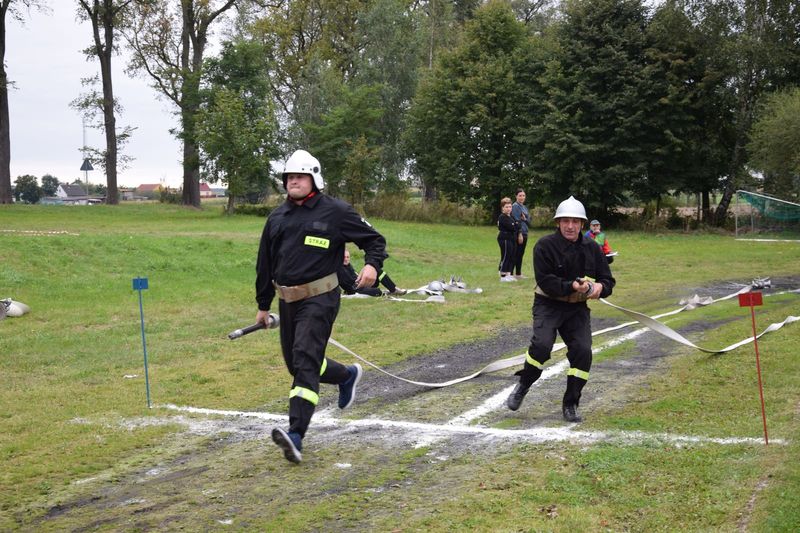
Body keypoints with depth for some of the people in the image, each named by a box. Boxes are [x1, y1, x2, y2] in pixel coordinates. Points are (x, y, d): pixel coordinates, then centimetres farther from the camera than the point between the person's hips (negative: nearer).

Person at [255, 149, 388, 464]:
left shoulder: (335, 212, -2)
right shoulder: (277, 218, 13)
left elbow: (374, 239, 4)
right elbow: (265, 263, 20)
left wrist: (372, 264, -17)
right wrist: (263, 305, 21)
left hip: (319, 298, -7)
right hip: (287, 300, 7)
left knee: (305, 359, -19)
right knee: (295, 363, 14)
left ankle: (296, 435, -25)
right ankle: (347, 375, 42)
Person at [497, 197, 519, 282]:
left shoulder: (511, 217, 18)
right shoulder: (502, 217, -11)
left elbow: (516, 227, 11)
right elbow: (511, 227, -19)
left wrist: (516, 225, -9)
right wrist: (517, 224, -2)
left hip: (512, 239, 9)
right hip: (505, 239, -9)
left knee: (512, 257, 10)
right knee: (505, 257, -6)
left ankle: (508, 274, 18)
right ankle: (503, 276, -2)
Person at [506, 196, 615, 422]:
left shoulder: (591, 248, 4)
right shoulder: (545, 246, -10)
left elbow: (608, 280, 6)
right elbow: (545, 281, -18)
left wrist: (600, 287, -18)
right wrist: (571, 287, -30)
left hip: (577, 308, 4)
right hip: (548, 304, -4)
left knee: (583, 351, -12)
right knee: (542, 344, -24)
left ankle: (570, 404, 4)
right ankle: (522, 387, 2)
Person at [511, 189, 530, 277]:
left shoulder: (524, 207, 16)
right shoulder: (515, 206, -9)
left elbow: (529, 221, 14)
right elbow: (516, 221, -15)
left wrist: (525, 219, -10)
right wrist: (520, 234, -19)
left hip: (524, 233, 8)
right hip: (518, 233, -8)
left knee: (521, 254, 11)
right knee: (517, 254, -8)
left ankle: (518, 273, 16)